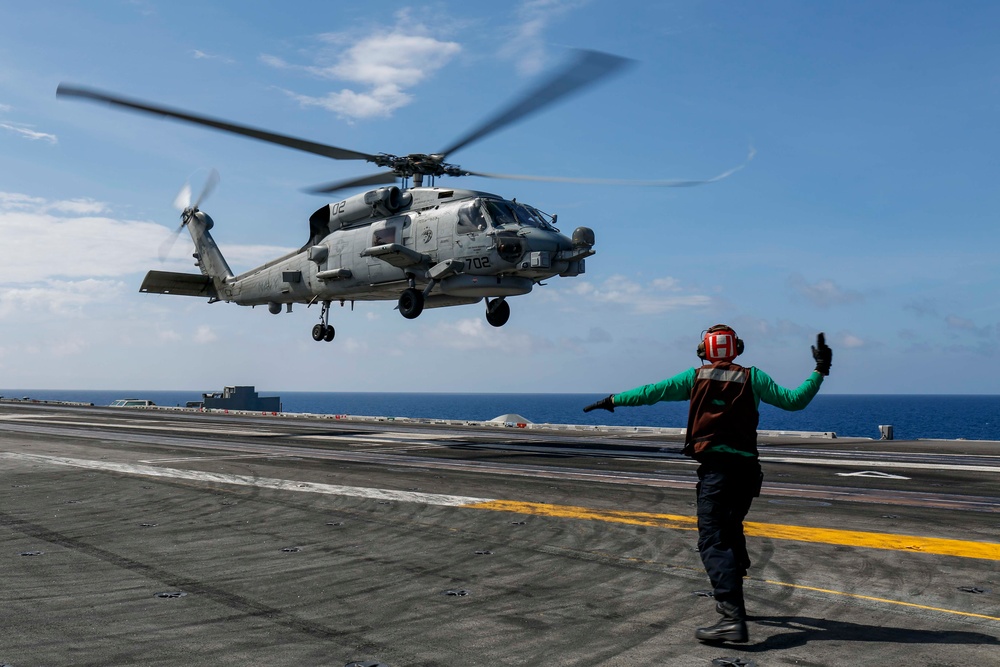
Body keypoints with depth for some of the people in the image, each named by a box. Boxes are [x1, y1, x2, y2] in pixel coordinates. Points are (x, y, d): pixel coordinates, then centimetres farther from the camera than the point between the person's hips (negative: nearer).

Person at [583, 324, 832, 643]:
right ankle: (731, 599, 36)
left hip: (715, 465, -4)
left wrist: (613, 400, 18)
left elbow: (651, 392, 6)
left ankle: (732, 619, -24)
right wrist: (820, 372, 15)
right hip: (747, 467, 4)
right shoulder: (753, 377, 8)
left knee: (713, 540, -10)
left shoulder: (696, 376, 5)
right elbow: (793, 400, 4)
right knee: (731, 531, 24)